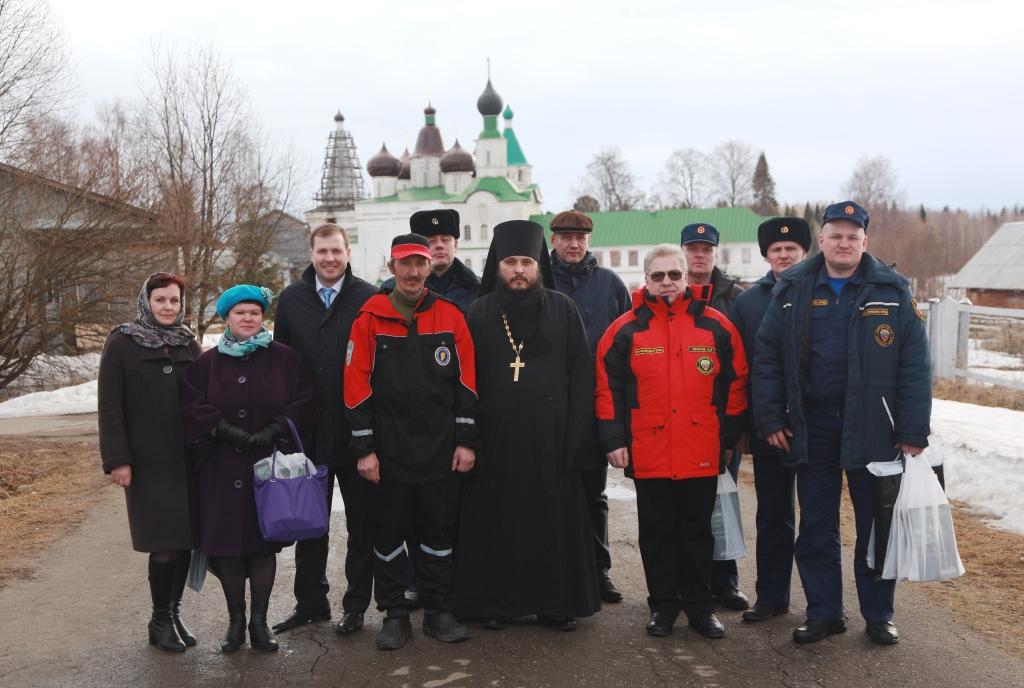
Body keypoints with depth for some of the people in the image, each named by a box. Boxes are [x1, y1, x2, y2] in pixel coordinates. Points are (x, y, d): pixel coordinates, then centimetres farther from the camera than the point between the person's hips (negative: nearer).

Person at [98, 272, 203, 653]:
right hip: (148, 463, -4)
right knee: (165, 543, -5)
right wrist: (117, 460, -11)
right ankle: (160, 620, 11)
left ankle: (174, 611, 21)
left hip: (188, 460, 4)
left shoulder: (189, 344, 10)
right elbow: (110, 407, -5)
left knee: (185, 539, 5)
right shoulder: (122, 344, -2)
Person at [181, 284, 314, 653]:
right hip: (222, 467, 1)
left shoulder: (285, 358, 4)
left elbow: (302, 402, -2)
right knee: (227, 543, 2)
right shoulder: (208, 363, 7)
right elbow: (192, 406, 1)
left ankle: (259, 621, 13)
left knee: (264, 542, 2)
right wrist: (224, 430, -13)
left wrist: (273, 431, -14)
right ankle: (235, 621, 16)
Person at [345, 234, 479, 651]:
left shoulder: (450, 317, 3)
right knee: (389, 533, 7)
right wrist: (364, 448, -7)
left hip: (441, 452, 1)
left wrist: (466, 441, -1)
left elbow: (466, 383, 4)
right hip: (388, 452, -1)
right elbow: (357, 386, -4)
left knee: (439, 532, 9)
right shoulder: (370, 319, -2)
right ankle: (394, 615, 19)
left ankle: (439, 612, 21)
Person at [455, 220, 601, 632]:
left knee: (555, 518, 3)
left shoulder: (562, 310, 6)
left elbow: (581, 377, 2)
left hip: (551, 438, 0)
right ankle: (495, 602, 15)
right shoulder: (479, 314, 7)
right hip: (495, 438, 0)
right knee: (497, 521, 3)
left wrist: (576, 436, -6)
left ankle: (557, 603, 15)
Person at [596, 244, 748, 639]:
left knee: (697, 531, 10)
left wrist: (728, 435, 4)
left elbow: (735, 384, 7)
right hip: (648, 454, 0)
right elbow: (608, 388, 1)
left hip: (701, 455, 0)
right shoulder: (626, 330, 1)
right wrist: (613, 440, -3)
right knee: (656, 532, 10)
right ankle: (663, 606, 22)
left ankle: (700, 606, 22)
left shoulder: (715, 326, 3)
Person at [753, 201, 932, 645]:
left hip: (873, 427, -1)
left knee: (876, 525, 8)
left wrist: (914, 433, -9)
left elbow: (915, 367, -5)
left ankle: (878, 615, 21)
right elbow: (767, 358, 3)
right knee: (816, 527, 9)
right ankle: (824, 613, 21)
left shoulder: (893, 292, -2)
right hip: (812, 426, 2)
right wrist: (770, 420, -3)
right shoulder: (792, 290, 2)